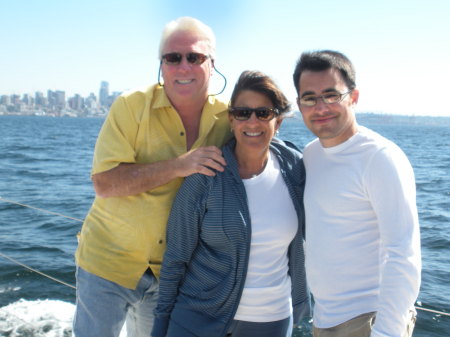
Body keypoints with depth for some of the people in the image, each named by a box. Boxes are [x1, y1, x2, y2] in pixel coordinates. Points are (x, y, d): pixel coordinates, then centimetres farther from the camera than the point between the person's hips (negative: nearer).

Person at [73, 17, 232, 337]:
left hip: (170, 271, 3)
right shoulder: (131, 106, -14)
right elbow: (104, 183, -22)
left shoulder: (226, 118, -6)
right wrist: (178, 165, -29)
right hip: (109, 261, -2)